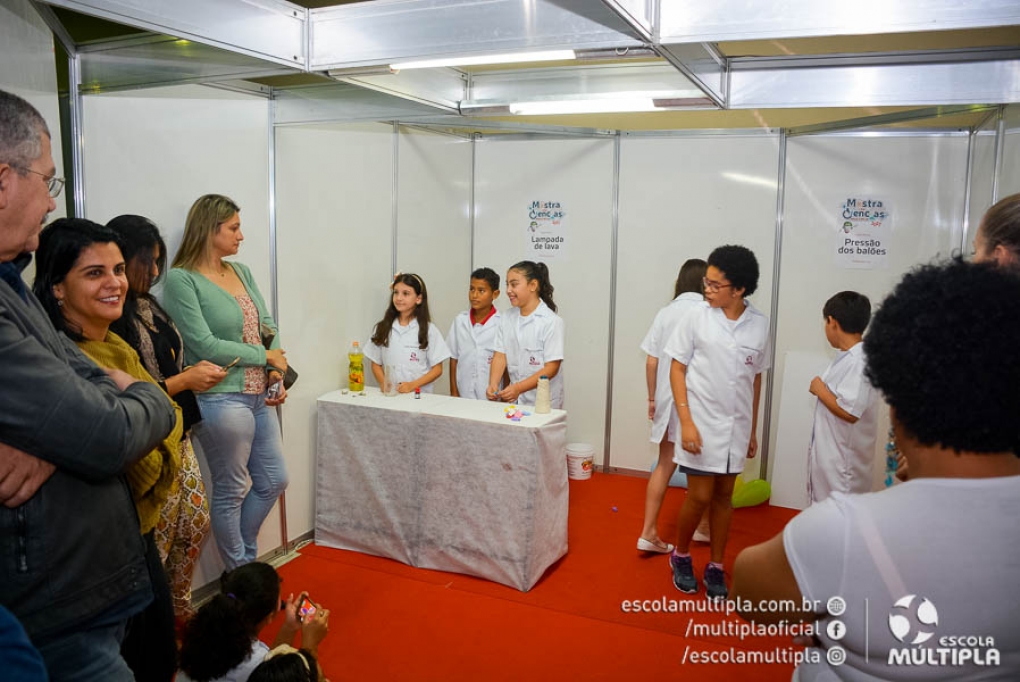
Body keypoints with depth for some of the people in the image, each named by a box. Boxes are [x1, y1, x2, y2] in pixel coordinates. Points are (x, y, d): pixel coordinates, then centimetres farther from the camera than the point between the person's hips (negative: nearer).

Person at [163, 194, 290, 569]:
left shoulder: (242, 271, 11)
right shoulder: (181, 279, -11)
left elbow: (268, 326, 12)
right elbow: (204, 345, -17)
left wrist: (277, 373, -4)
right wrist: (265, 356, -10)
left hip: (259, 397, 8)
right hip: (221, 400, -7)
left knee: (274, 481, 16)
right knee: (231, 492, 8)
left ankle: (244, 556, 38)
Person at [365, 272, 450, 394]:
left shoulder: (428, 329, 3)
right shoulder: (382, 328, 10)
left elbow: (437, 369, 3)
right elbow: (376, 364, 13)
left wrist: (413, 385, -11)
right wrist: (385, 384, -5)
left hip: (420, 394, -2)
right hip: (389, 394, 2)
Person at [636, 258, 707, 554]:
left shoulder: (665, 313, 3)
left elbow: (651, 362, 3)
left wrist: (652, 398, 13)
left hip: (667, 400, 4)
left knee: (665, 465, 12)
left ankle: (649, 532, 9)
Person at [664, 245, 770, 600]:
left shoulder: (760, 325, -1)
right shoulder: (696, 319, -8)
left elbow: (756, 378, 8)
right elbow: (677, 369, -5)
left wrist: (753, 429, 11)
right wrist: (686, 421, -13)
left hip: (737, 426, 3)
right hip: (702, 423, -3)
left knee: (724, 495, 12)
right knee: (700, 496, 0)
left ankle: (716, 567, 26)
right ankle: (681, 556, 25)